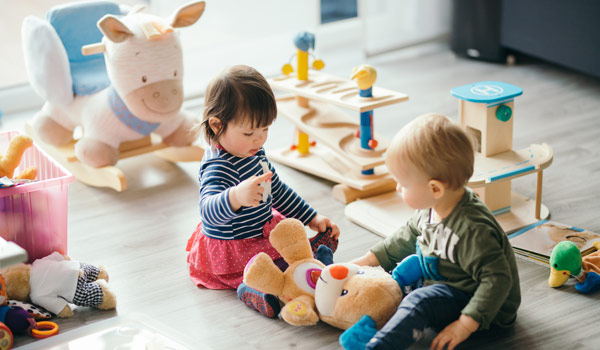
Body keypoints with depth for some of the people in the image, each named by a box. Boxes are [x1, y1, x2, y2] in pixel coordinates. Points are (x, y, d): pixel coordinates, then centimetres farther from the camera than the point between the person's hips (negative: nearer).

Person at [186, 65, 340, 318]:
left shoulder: (253, 152, 4)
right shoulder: (218, 167, -28)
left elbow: (277, 190, 20)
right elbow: (209, 211, -47)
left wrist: (311, 217, 17)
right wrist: (236, 197, -67)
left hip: (264, 230, 11)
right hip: (233, 254, -11)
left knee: (327, 237, 12)